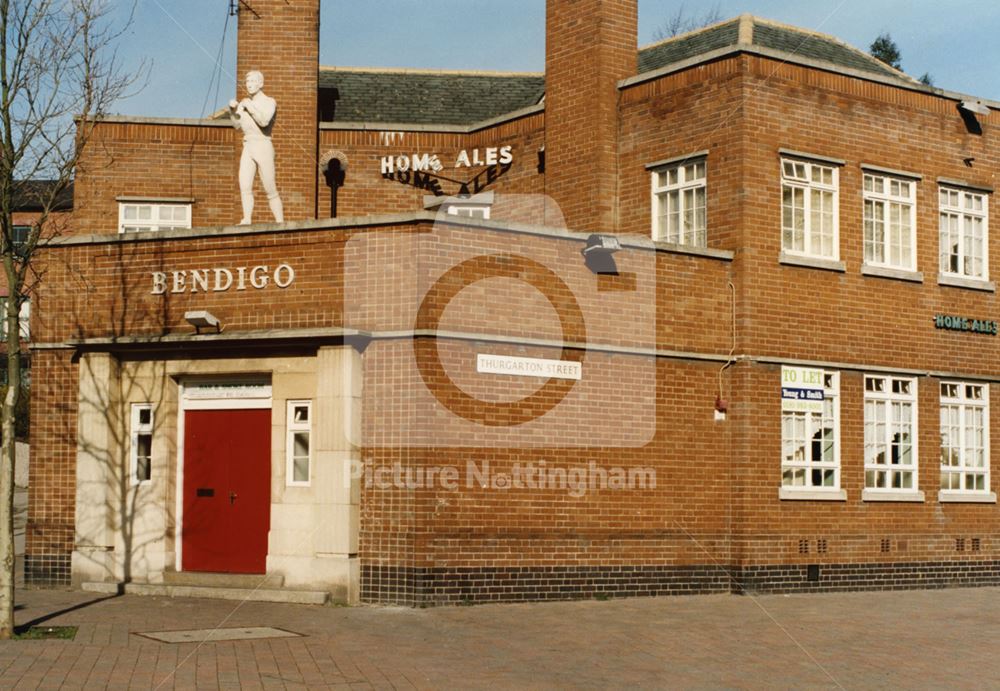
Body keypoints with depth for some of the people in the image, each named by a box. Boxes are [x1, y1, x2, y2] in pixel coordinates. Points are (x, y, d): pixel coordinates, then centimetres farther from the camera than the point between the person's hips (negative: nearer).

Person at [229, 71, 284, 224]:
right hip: (247, 148, 5)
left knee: (270, 191, -2)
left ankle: (280, 223, 8)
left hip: (263, 147, -5)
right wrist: (233, 109, -4)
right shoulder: (245, 103, 14)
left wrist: (250, 107, -17)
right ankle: (247, 220, -20)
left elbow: (264, 121, -23)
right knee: (245, 186, -14)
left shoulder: (269, 102, -5)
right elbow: (237, 125, 11)